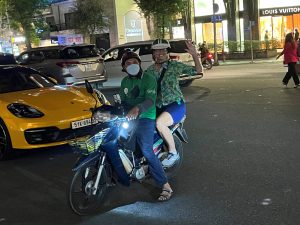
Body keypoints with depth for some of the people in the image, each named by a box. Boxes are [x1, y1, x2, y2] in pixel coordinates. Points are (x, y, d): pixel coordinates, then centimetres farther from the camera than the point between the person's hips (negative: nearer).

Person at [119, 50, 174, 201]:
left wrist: (137, 108, -38)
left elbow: (150, 100, -19)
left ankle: (166, 186, -15)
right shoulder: (124, 82, 17)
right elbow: (122, 101, 14)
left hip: (145, 117, -7)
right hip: (128, 118, 7)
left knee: (147, 151, -20)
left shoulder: (148, 79, -5)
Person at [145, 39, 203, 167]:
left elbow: (198, 71, -4)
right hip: (157, 107, 5)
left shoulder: (174, 66, -2)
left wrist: (194, 55, -20)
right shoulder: (149, 71, 9)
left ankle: (173, 153, -12)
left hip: (175, 105, -5)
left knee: (159, 123, -32)